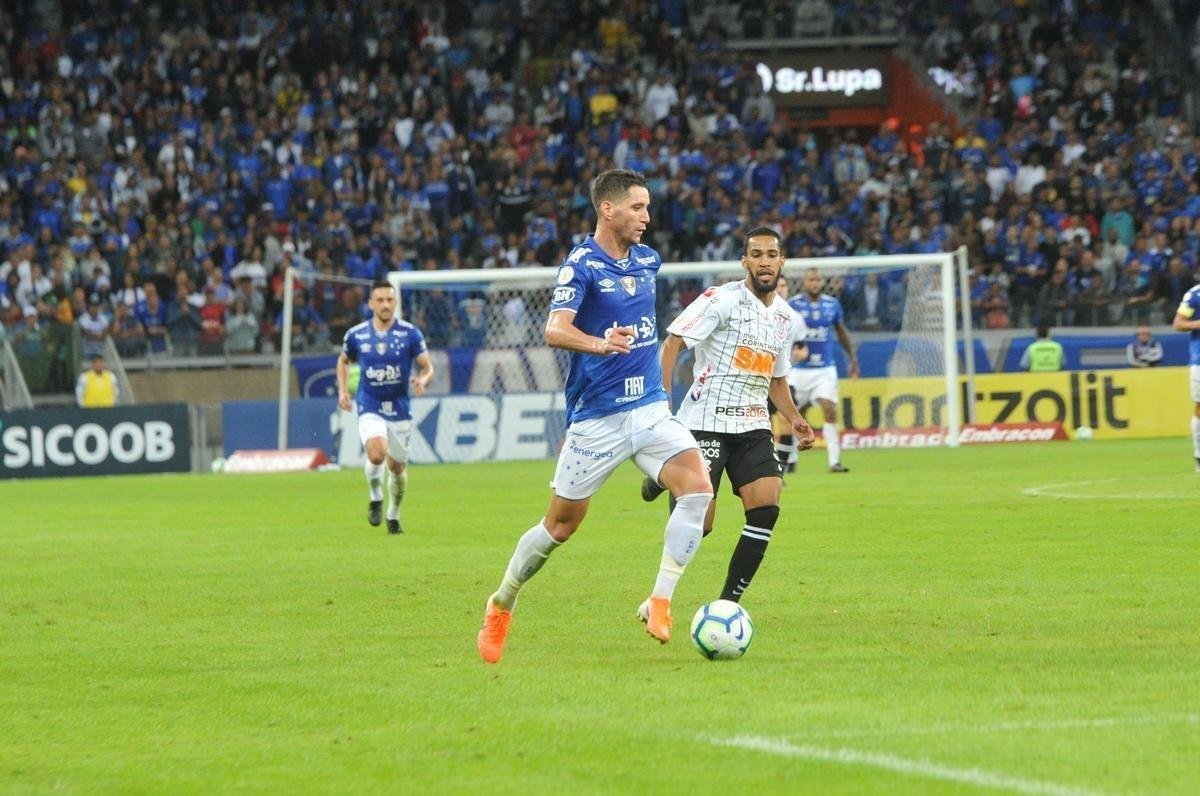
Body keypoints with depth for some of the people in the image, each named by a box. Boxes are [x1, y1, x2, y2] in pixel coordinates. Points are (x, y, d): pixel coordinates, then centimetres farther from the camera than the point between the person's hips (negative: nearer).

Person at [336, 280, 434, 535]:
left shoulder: (410, 334, -6)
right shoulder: (356, 335, -1)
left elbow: (428, 366, -2)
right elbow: (343, 361, 18)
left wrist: (422, 380, -24)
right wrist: (343, 390, 5)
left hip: (400, 409, 1)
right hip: (370, 408, -1)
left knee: (397, 466, 9)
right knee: (376, 454, -26)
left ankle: (393, 515, 34)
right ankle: (375, 498, 3)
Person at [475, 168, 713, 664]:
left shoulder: (648, 260, 9)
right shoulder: (581, 264, -12)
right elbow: (555, 330, -27)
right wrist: (601, 344, -43)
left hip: (650, 407, 5)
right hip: (596, 415, -5)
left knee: (697, 488, -19)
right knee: (561, 525, 4)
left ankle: (660, 604, -15)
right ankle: (501, 605, 25)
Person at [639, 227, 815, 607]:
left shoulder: (787, 319, 14)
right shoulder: (722, 299, -7)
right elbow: (673, 342, -11)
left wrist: (794, 419, 12)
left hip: (754, 425, 6)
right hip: (705, 422, -6)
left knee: (767, 508, -14)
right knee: (698, 523, -11)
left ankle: (728, 603, -5)